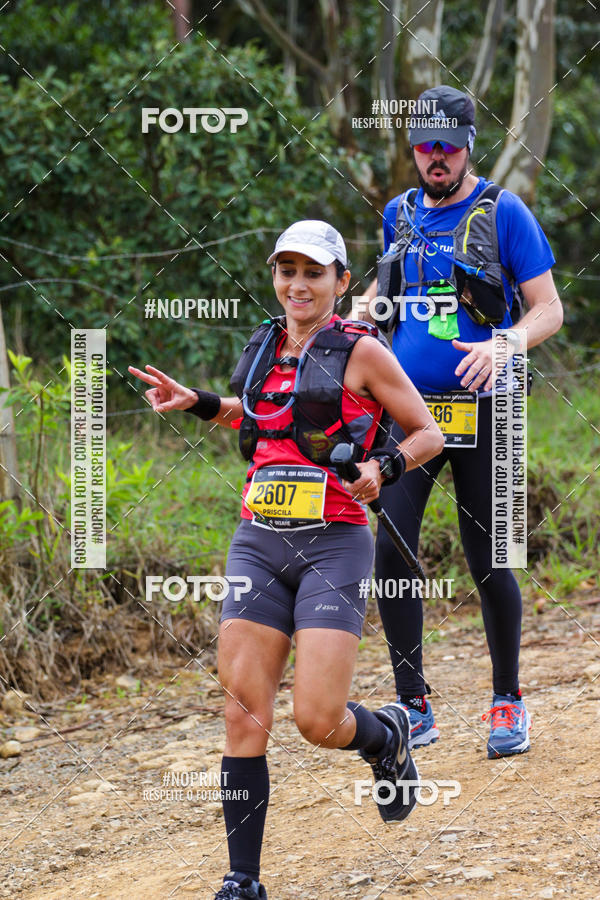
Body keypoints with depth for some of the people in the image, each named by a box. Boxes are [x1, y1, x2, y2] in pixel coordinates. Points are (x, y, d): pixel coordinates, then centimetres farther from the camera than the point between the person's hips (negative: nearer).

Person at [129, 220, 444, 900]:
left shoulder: (360, 352, -3)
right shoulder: (265, 348, 13)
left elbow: (427, 433, 4)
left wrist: (382, 469, -13)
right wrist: (198, 403, 21)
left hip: (333, 544, -4)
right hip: (259, 543, 4)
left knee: (317, 721, -12)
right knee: (244, 716, -5)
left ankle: (386, 737, 25)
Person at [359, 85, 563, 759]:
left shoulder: (502, 213, -4)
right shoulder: (399, 214, 11)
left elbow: (548, 309, -5)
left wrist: (504, 346, -24)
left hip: (479, 407, -3)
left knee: (488, 563, 0)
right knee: (390, 552, -8)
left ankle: (508, 703, 17)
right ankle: (413, 708, 2)